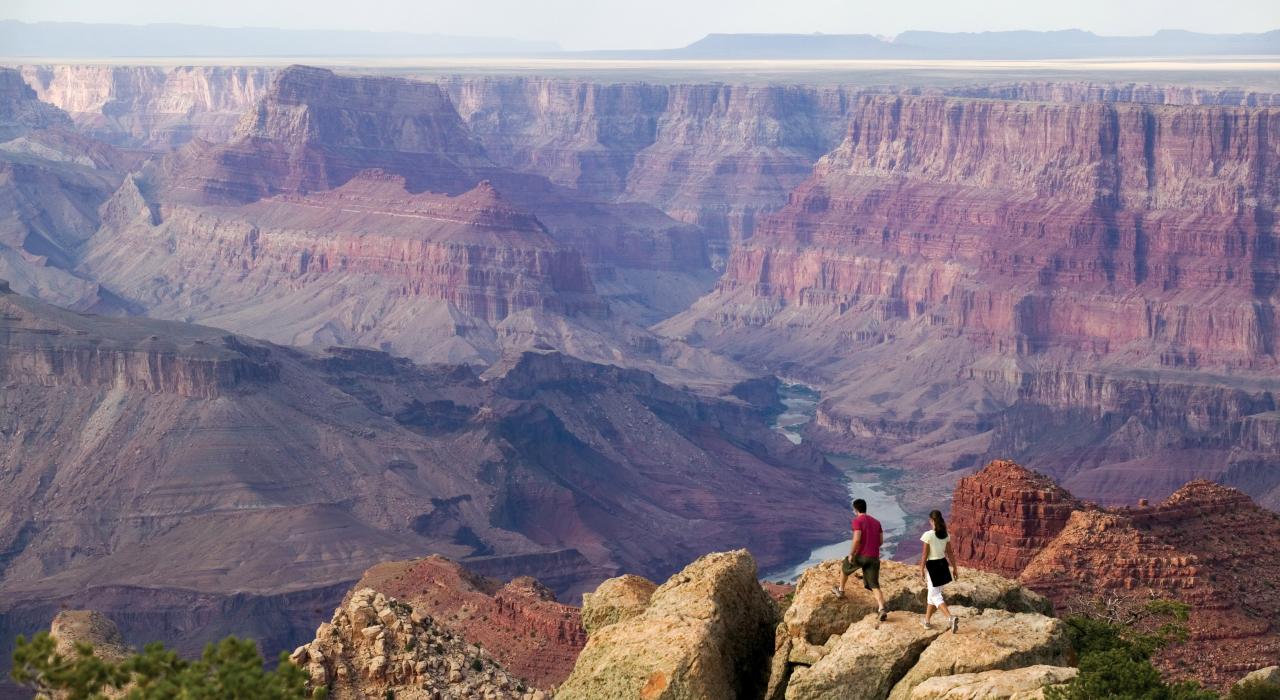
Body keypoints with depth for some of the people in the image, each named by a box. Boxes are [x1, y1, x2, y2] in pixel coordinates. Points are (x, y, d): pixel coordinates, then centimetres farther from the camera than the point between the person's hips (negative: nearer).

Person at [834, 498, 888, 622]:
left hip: (860, 555, -5)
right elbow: (881, 541, 15)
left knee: (844, 566, 28)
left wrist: (851, 554, -10)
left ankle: (841, 590, 43)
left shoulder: (857, 521, -6)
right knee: (874, 585, 1)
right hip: (874, 557, 5)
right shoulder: (876, 522, 16)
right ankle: (882, 609, -19)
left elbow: (857, 539, -19)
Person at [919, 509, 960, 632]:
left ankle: (951, 618, -19)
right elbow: (949, 553, 6)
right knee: (933, 593, 19)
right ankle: (927, 620, 28)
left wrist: (921, 569, -4)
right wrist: (954, 568, 13)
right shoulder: (946, 534, 1)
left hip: (932, 565, -6)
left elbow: (925, 554, -13)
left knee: (935, 596, -1)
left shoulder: (928, 535, -17)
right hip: (943, 564, 6)